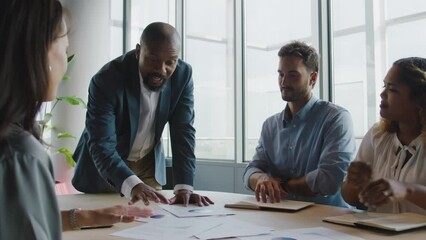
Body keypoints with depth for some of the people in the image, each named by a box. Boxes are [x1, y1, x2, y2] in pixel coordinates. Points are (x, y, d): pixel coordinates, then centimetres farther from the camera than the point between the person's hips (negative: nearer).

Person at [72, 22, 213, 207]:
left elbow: (183, 131, -17)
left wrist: (184, 187, -28)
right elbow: (101, 145, -34)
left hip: (149, 164, 3)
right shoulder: (107, 79, -29)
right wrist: (133, 185, -51)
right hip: (104, 167, -3)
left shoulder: (182, 74, -17)